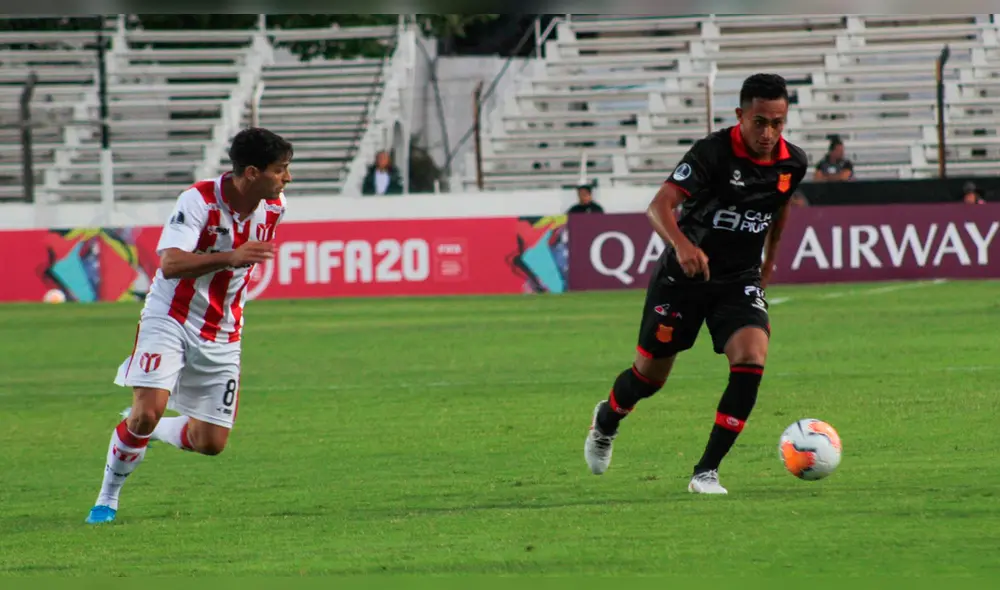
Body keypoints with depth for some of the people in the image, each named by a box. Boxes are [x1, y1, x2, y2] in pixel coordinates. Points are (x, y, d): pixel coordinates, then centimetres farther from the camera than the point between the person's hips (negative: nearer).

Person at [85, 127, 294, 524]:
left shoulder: (274, 208, -2)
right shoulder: (199, 201, -21)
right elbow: (170, 264, -33)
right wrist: (230, 257, -45)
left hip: (221, 336, 5)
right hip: (171, 319, -5)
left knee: (211, 443, -1)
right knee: (148, 409, -22)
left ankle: (149, 431, 30)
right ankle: (107, 498, 1)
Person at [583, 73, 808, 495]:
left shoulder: (792, 163, -7)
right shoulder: (713, 153, -23)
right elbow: (660, 205, -35)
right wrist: (683, 245, -53)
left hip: (741, 281, 3)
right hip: (684, 274, -3)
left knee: (751, 361, -22)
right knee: (650, 374, 9)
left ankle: (706, 472, -13)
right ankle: (607, 420, 46)